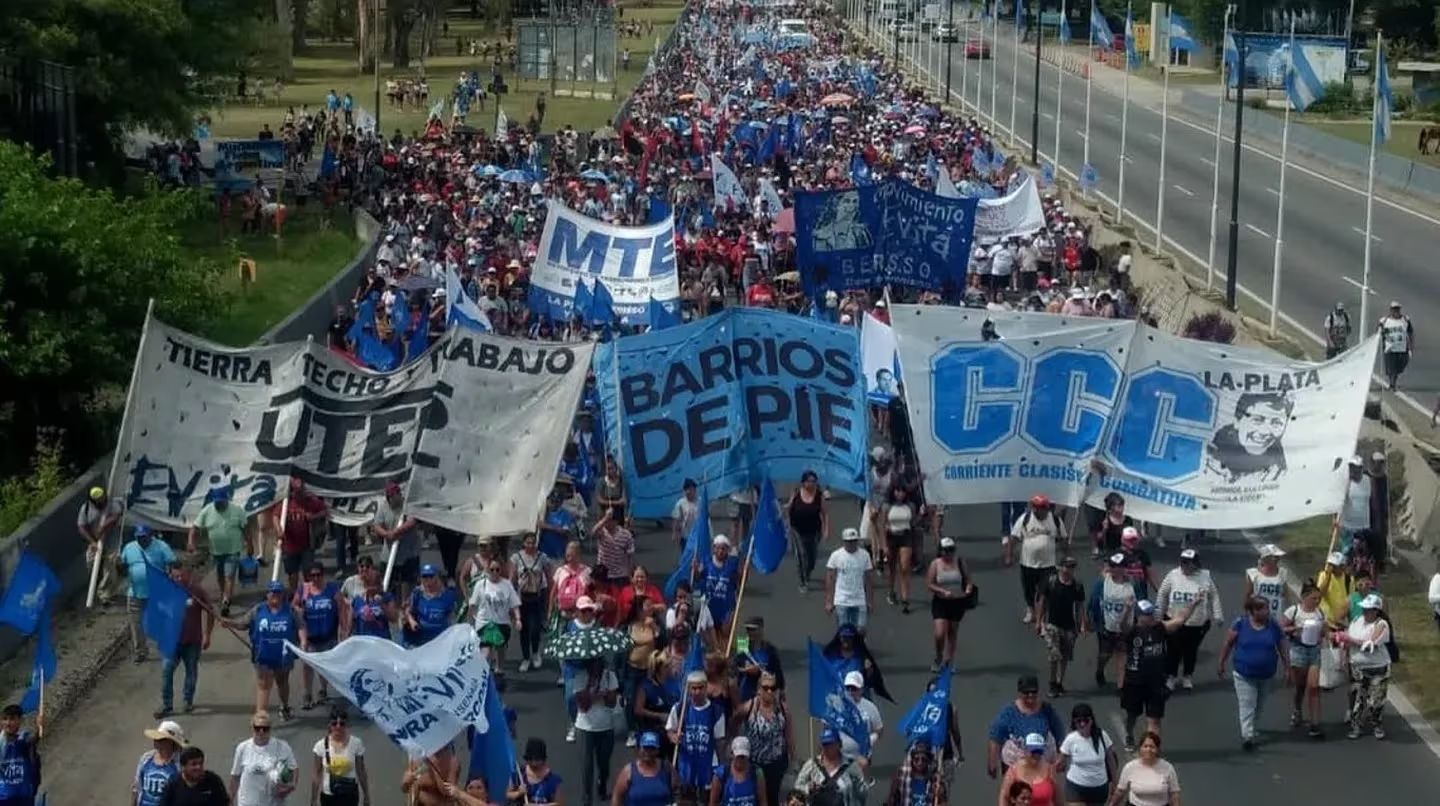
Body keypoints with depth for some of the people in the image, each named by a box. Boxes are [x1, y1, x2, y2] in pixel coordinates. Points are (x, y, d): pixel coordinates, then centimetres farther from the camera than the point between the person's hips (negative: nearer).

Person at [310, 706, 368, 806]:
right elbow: (317, 775, -4)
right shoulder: (321, 745, -11)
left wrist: (366, 796, 4)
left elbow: (361, 772, -2)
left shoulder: (356, 743, -11)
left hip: (349, 795, -1)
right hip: (329, 796, 1)